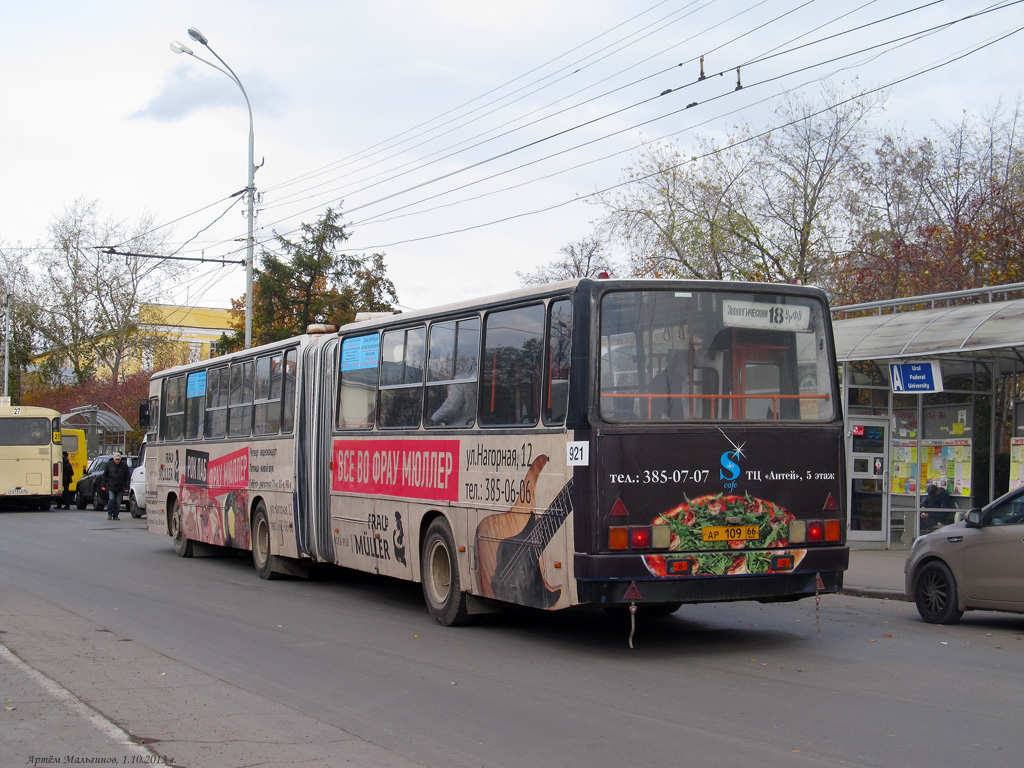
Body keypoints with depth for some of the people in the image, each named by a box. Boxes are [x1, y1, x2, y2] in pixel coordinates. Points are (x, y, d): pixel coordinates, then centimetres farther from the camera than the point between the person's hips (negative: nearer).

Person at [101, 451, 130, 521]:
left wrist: (127, 487, -2)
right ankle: (109, 513, 1)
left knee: (118, 502, 2)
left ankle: (115, 515, 14)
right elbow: (104, 475, 9)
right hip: (111, 487, -1)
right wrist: (103, 485, 3)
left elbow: (127, 478, 5)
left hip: (120, 488, 1)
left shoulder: (124, 466, 3)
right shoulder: (109, 464, 4)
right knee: (111, 499, -16)